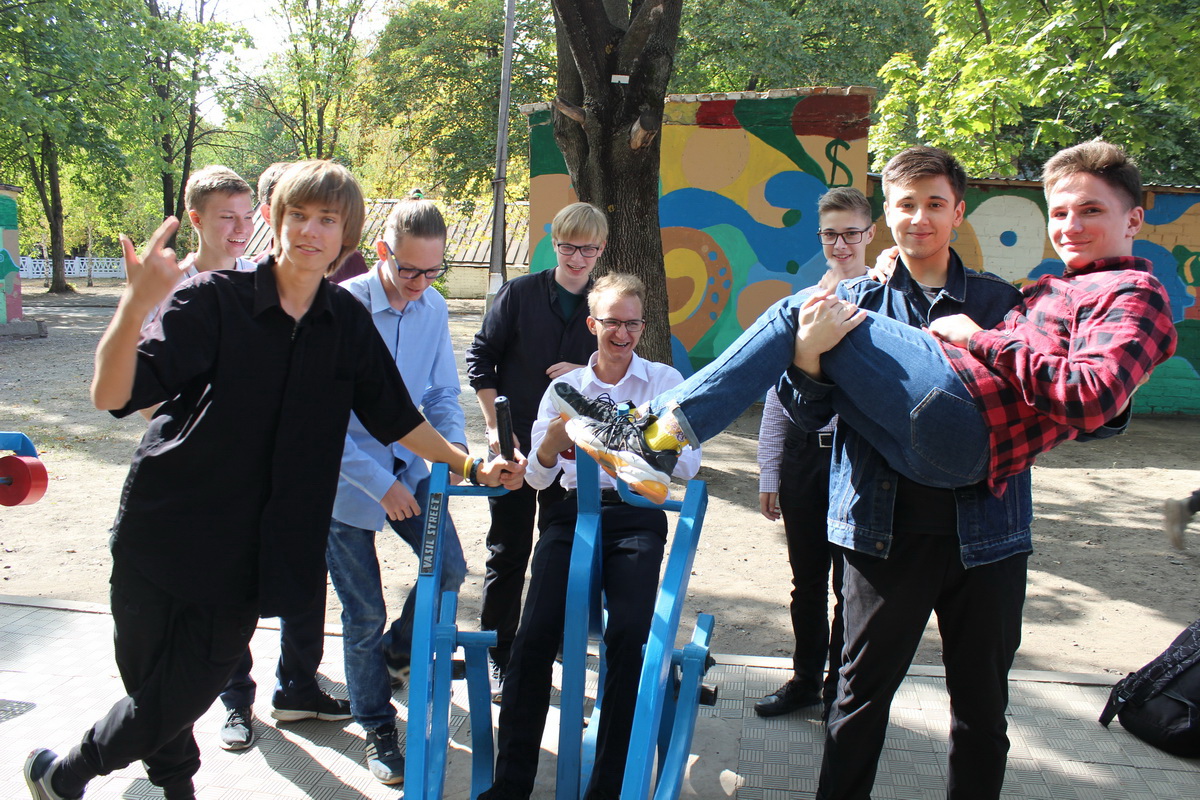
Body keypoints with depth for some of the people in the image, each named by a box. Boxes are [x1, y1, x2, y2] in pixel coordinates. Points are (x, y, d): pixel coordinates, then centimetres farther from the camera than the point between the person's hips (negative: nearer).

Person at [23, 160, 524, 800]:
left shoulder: (348, 322, 0)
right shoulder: (213, 298, -11)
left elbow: (395, 418, 12)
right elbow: (111, 395, -21)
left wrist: (473, 467, 14)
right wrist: (138, 302, -38)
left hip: (247, 558, 3)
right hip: (163, 537, -2)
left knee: (181, 700, 6)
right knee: (155, 695, 8)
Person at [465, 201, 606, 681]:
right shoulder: (520, 293, -3)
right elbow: (480, 359, -1)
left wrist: (584, 373, -13)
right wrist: (495, 426, -8)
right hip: (515, 443, -2)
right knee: (509, 549, 4)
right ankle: (499, 651, 17)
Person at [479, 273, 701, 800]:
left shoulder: (665, 380, 10)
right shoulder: (566, 386, 15)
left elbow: (688, 466, -1)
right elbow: (538, 476, 9)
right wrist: (559, 431, -11)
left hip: (637, 515, -1)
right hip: (573, 513, 2)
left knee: (628, 635, -24)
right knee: (536, 634, -19)